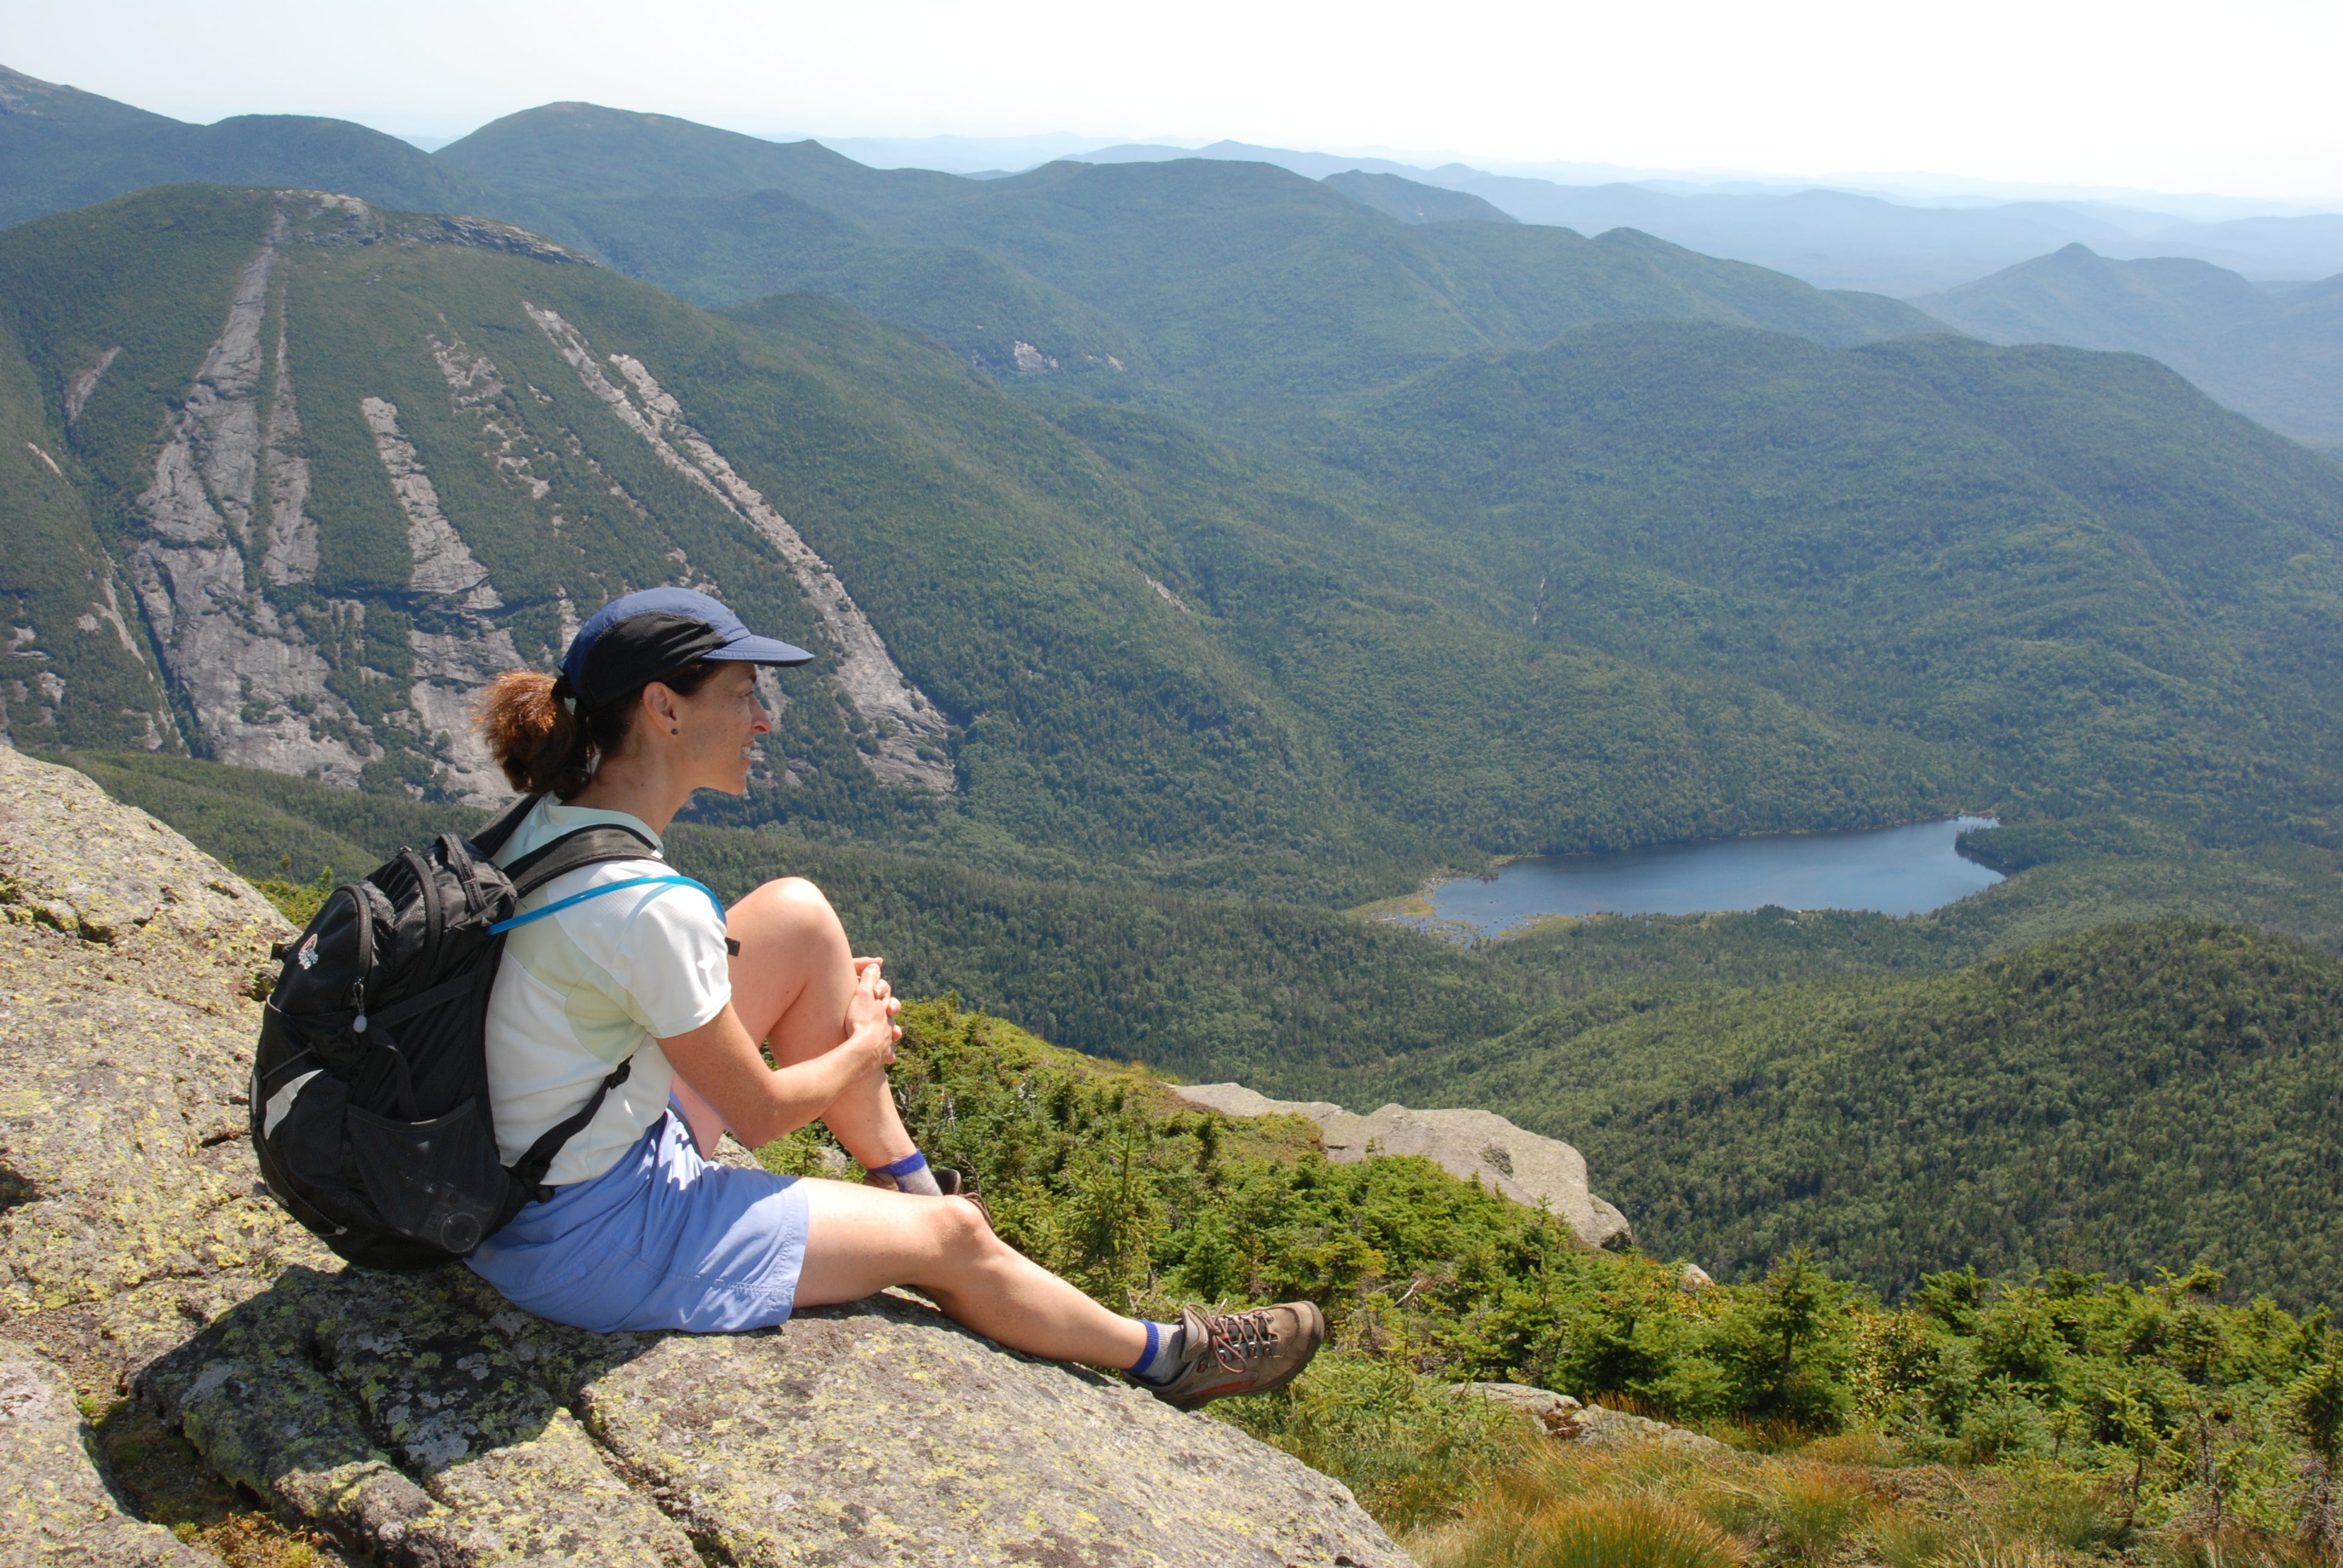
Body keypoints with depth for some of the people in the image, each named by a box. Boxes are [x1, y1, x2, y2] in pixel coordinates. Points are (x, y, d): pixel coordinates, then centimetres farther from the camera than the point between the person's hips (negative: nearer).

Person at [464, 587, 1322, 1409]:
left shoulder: (557, 817, -4)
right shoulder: (648, 907, -31)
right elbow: (761, 1115, -18)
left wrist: (825, 991, 9)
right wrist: (866, 1047, 2)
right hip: (590, 1242, -8)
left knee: (798, 914, 5)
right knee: (951, 1236, 4)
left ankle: (905, 1183, 20)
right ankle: (1165, 1356, 29)